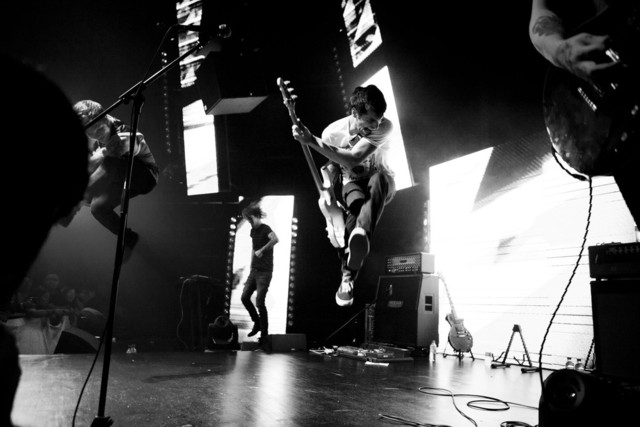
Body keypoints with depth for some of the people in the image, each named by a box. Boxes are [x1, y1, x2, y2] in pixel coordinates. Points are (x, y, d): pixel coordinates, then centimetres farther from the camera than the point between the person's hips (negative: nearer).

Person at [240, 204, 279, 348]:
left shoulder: (265, 229, -12)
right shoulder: (253, 231, 12)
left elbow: (275, 239, -35)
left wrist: (262, 250, -28)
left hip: (265, 271, -8)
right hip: (254, 270, 8)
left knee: (259, 302, -8)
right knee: (244, 297, 4)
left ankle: (264, 334, 4)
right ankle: (257, 323, 24)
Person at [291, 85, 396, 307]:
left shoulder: (384, 127, -25)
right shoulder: (332, 132, -16)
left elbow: (352, 159, -37)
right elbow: (331, 166, 4)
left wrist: (312, 141, -41)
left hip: (380, 183, -1)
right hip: (350, 181, 1)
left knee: (379, 177, -38)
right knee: (356, 204, -34)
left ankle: (362, 234, -55)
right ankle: (347, 276, -25)